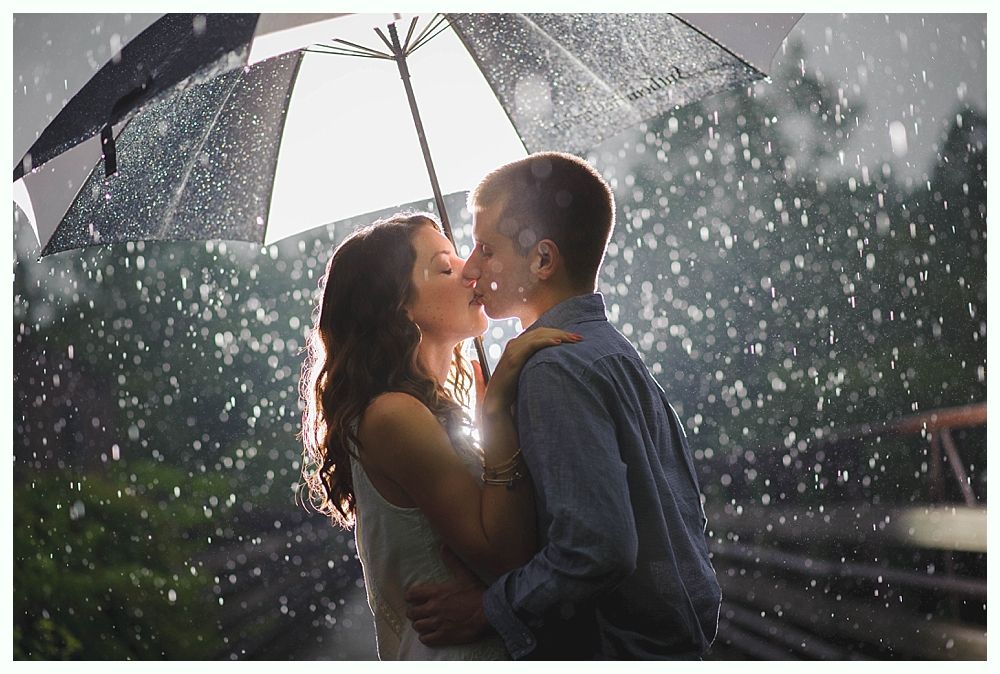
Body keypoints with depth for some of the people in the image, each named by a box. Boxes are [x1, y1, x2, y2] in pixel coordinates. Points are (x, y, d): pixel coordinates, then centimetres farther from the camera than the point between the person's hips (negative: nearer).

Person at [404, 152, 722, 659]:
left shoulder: (556, 369, -19)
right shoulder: (613, 351, 10)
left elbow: (596, 547, -27)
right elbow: (686, 513, 13)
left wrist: (488, 608, -15)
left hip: (617, 650, -9)